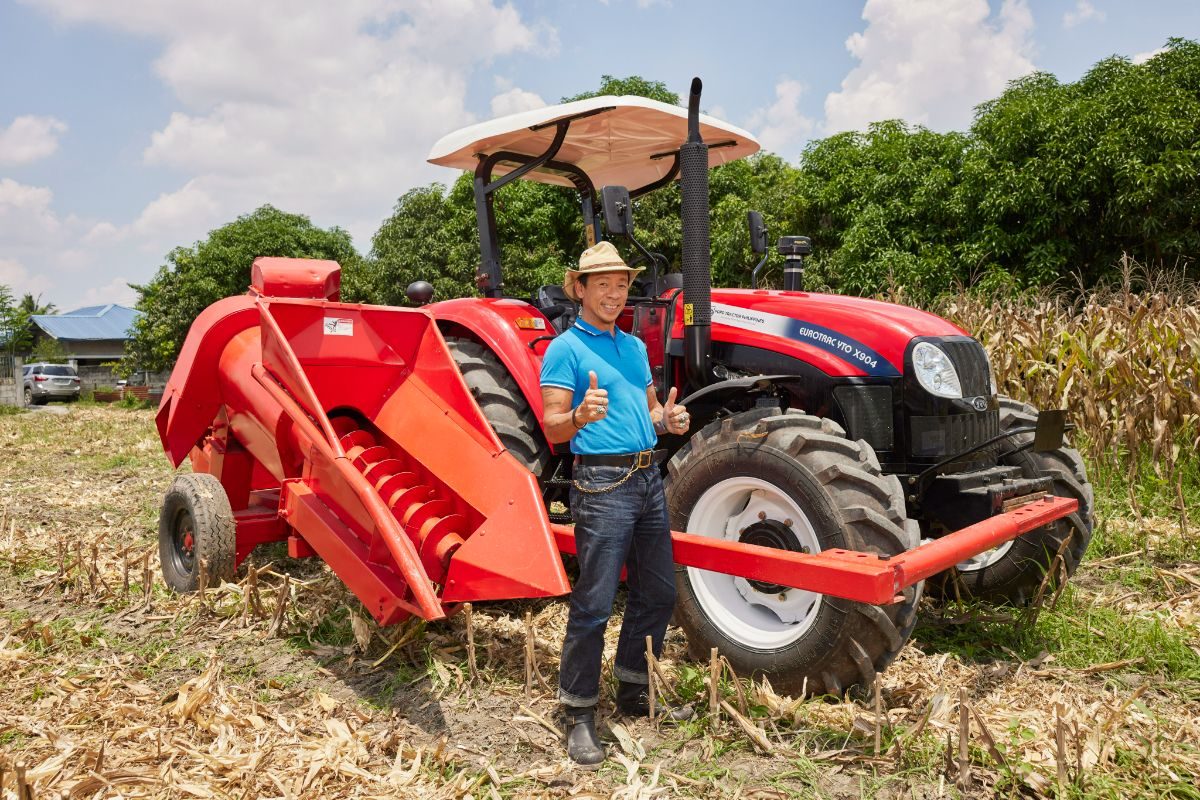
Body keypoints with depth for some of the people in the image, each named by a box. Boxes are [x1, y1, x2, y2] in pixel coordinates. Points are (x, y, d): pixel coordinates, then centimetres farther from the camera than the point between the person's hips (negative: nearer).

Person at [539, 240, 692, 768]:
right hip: (603, 482, -8)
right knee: (594, 604, -3)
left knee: (658, 594, 14)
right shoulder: (565, 348, -5)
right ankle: (579, 714, 12)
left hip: (648, 478, 8)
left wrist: (669, 420, 1)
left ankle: (634, 692, 32)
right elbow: (553, 430, -10)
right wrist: (580, 416, -32)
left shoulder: (634, 346, 17)